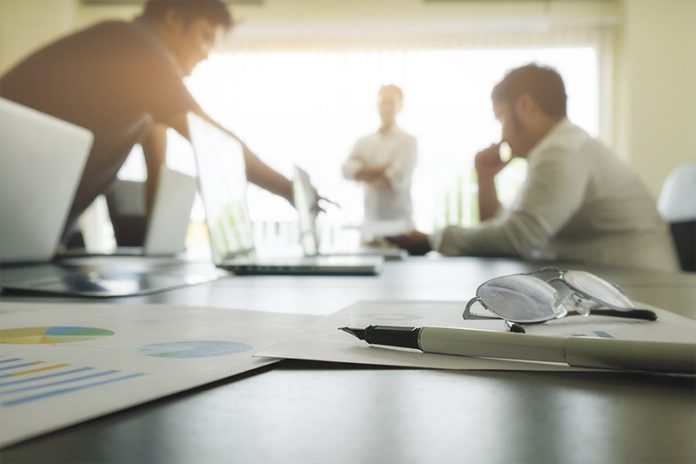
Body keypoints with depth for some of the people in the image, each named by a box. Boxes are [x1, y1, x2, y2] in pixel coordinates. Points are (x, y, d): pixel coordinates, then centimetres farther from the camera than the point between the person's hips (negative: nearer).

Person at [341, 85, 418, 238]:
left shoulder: (408, 141, -2)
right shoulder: (364, 142, 11)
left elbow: (399, 177, -13)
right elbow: (348, 170, -5)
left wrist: (366, 174, 0)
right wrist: (384, 169, -11)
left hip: (399, 221, -3)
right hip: (371, 220, 3)